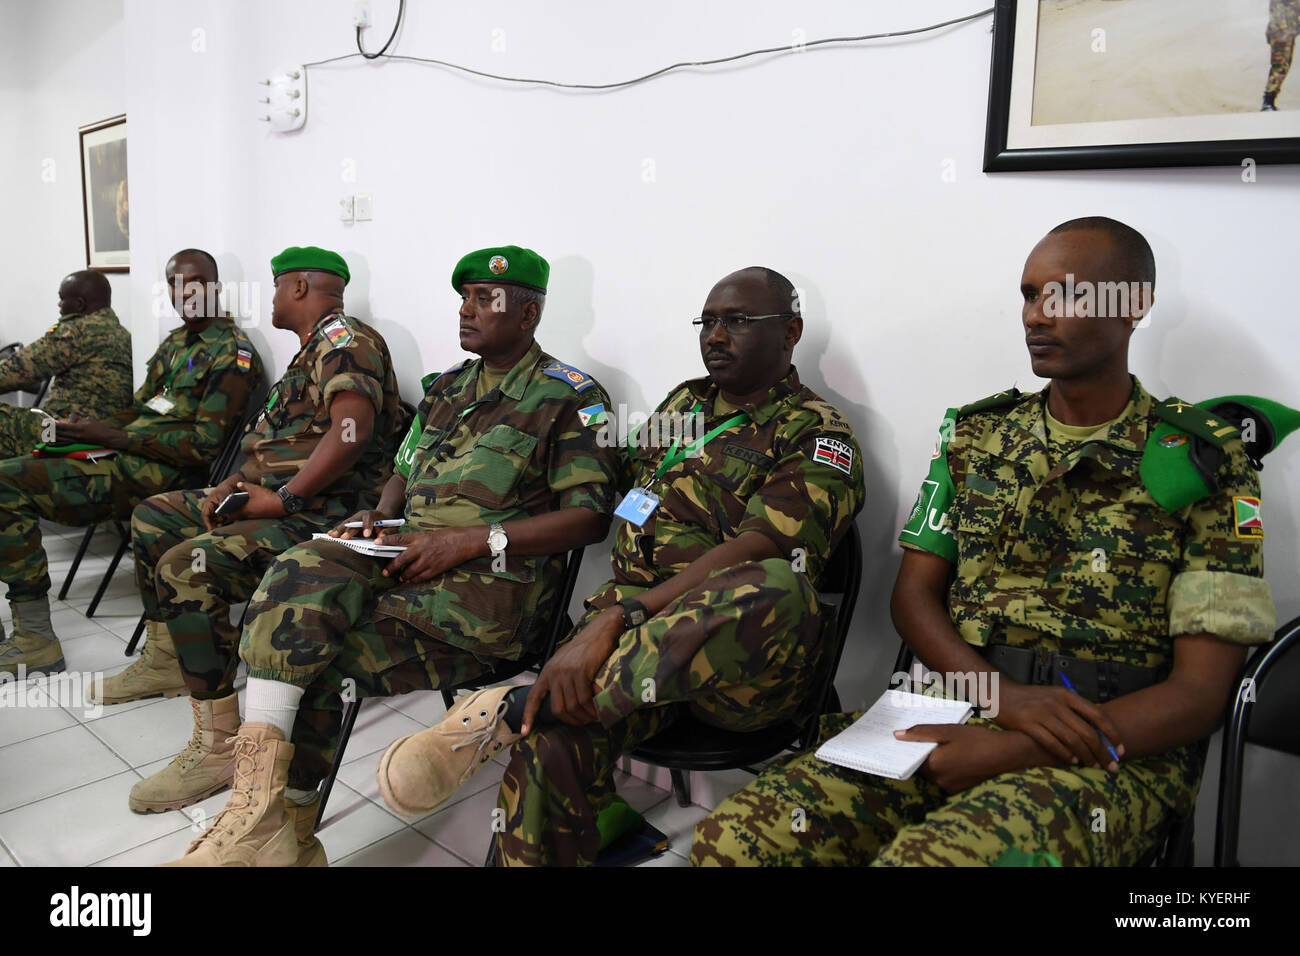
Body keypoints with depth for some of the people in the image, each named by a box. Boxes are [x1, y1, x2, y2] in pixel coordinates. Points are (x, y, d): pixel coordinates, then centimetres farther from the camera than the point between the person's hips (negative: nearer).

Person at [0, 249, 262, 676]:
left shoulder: (232, 353, -9)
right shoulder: (175, 343, 20)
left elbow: (206, 443, -17)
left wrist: (111, 438, -15)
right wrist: (87, 431, 3)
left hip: (163, 474, -9)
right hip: (129, 457, 9)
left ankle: (36, 641, -12)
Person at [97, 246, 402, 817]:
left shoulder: (344, 339, -13)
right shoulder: (313, 349, 21)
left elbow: (353, 430, -30)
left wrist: (283, 498, -25)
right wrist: (239, 482, 7)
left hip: (322, 513, -11)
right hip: (279, 498, 11)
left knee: (188, 566, -29)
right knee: (153, 518, 21)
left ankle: (219, 744, -21)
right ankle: (165, 660, 33)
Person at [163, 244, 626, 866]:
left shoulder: (572, 399, 1)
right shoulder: (445, 389, 23)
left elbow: (590, 517, -9)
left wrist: (472, 540, -16)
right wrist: (377, 520, 6)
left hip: (494, 580, -6)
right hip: (407, 557, 6)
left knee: (318, 667, -21)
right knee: (299, 575, -24)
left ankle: (282, 827, -4)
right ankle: (260, 813, -24)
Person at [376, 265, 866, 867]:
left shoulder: (821, 438, 0)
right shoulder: (684, 402, 21)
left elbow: (752, 554, -16)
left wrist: (616, 618, -26)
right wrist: (606, 621, 1)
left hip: (739, 672, -3)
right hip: (637, 632, 4)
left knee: (778, 592, -40)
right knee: (551, 743, -29)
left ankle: (513, 712, -31)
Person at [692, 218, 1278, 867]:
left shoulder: (1206, 463, 0)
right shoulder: (976, 436, 12)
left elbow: (1199, 692, -5)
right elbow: (913, 594, 9)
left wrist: (1005, 752, -16)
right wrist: (1002, 694, -11)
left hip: (1117, 752, -3)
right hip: (958, 712, 4)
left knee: (922, 855, -37)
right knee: (730, 838, -20)